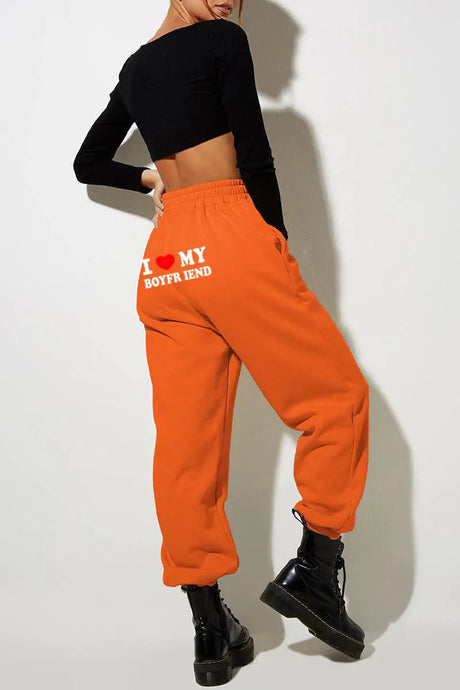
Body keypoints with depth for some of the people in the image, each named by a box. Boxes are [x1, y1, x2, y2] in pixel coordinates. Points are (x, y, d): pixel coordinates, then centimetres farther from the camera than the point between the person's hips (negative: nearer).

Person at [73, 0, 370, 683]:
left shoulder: (134, 68, 21)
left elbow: (88, 164, 32)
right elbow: (255, 159, -5)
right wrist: (281, 256, 2)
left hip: (163, 261, 7)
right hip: (231, 241, -7)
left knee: (187, 439, 4)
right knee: (338, 397, 7)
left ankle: (211, 630, 10)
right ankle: (313, 567, 4)